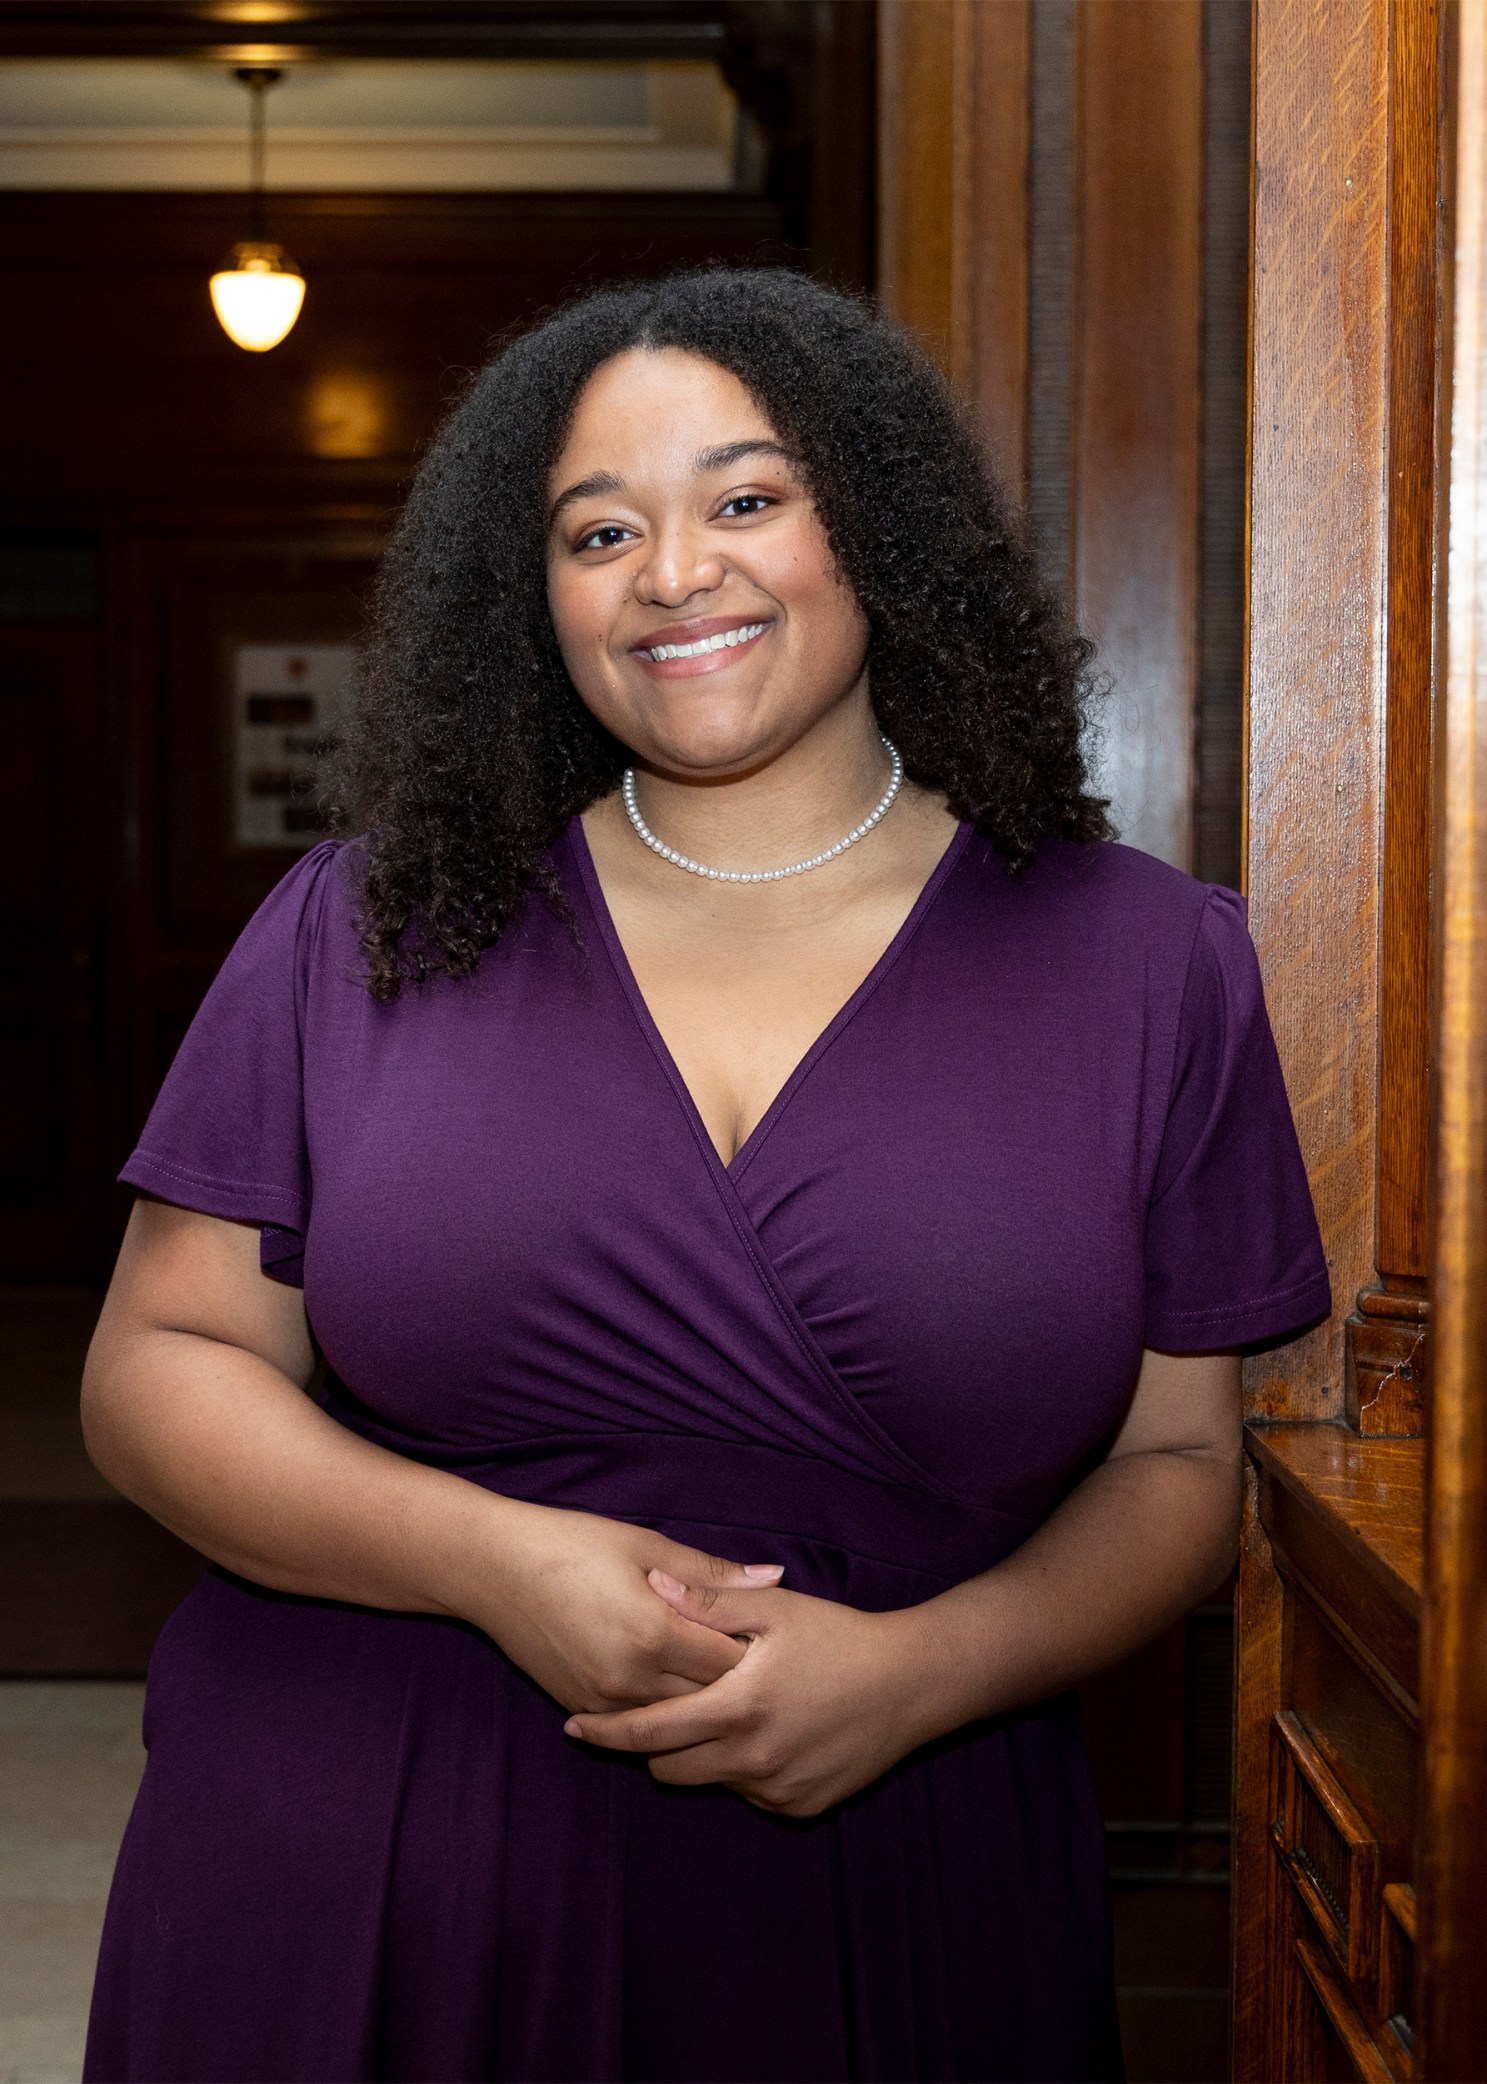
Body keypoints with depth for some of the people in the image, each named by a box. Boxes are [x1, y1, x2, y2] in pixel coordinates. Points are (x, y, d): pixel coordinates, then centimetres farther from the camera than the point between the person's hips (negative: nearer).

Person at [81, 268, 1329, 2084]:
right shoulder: (366, 931, 0)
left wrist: (922, 1668, -15)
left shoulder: (1148, 964, 0)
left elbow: (1177, 1458, 2)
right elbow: (157, 1369, 0)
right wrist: (491, 1559, -16)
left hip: (879, 1911, 0)